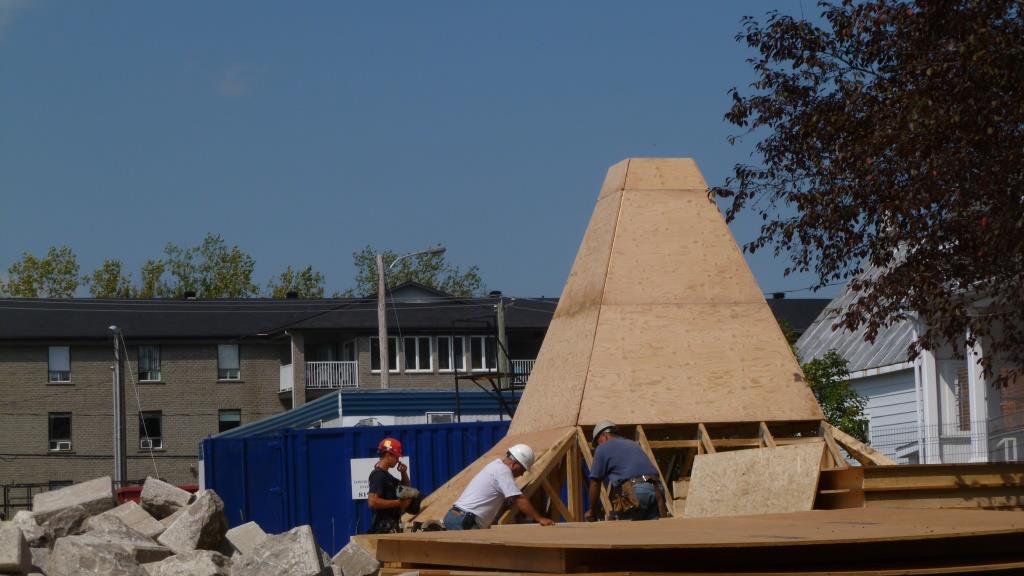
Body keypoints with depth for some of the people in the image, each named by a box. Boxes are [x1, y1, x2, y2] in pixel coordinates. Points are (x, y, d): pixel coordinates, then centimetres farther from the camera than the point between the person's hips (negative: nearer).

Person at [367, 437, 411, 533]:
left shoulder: (386, 475, 17)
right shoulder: (378, 475, -13)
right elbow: (372, 502, -24)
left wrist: (404, 473, 10)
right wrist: (398, 503, -20)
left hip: (392, 525, 10)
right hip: (384, 527, -10)